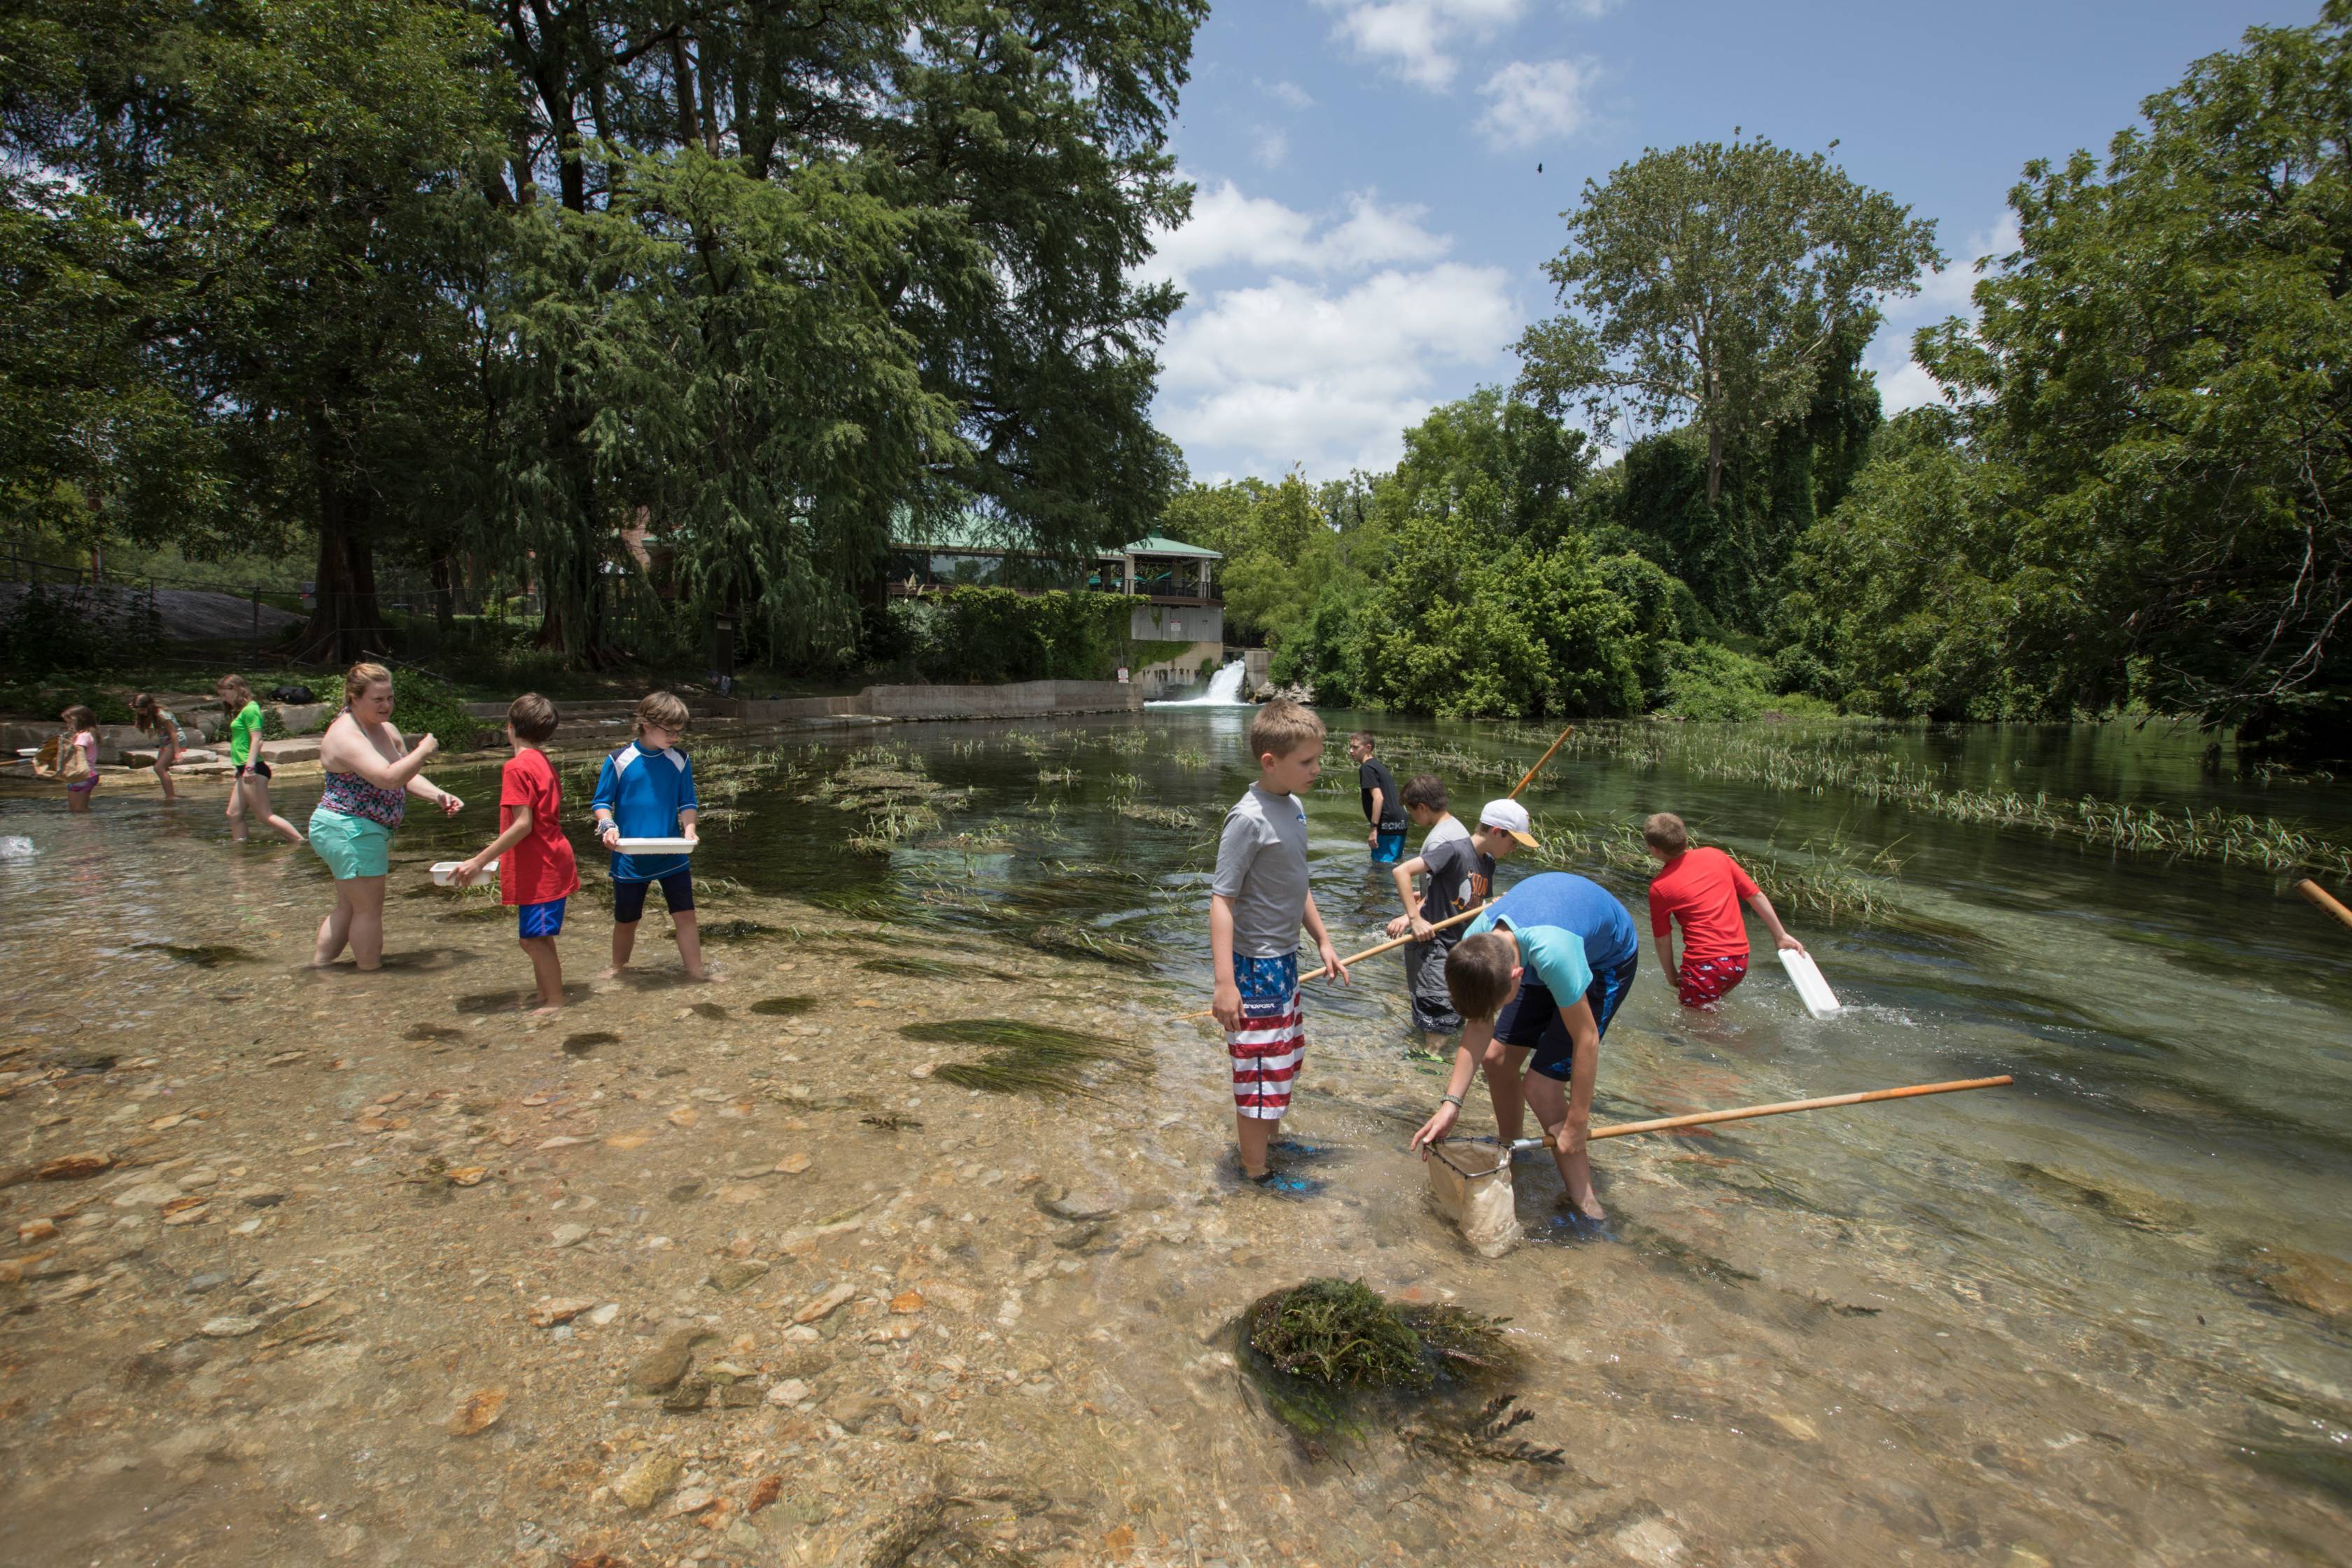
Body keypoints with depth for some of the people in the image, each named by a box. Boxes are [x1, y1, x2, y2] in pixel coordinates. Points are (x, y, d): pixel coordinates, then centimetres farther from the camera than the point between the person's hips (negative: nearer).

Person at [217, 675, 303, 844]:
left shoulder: (250, 709, -9)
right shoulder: (241, 710, 20)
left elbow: (256, 739, -18)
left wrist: (250, 767, -24)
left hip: (253, 770, -10)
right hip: (245, 770, 10)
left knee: (265, 815, -11)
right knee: (234, 814, 10)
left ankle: (302, 842, -12)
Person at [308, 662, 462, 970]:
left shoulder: (386, 730, 10)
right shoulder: (346, 736, -20)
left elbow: (407, 777, 11)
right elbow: (389, 778, -33)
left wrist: (439, 796, -6)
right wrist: (423, 751, -21)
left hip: (364, 831, 10)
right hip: (350, 831, -10)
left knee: (349, 907, 19)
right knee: (369, 909, -1)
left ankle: (319, 965, 30)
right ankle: (371, 973, 8)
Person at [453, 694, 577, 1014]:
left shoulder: (518, 767, -15)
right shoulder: (544, 763, 12)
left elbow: (523, 825, -21)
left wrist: (480, 861, -18)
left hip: (539, 869, -10)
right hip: (551, 864, 10)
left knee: (535, 938, -1)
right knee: (533, 938, 18)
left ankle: (555, 1001, 7)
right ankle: (546, 997, 27)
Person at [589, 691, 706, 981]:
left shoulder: (679, 761, -1)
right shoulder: (620, 761, -9)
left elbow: (687, 803, 5)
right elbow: (601, 802, -2)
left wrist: (689, 829, -13)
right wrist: (608, 826, -20)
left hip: (672, 856, 1)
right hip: (630, 858, -1)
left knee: (685, 915, -2)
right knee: (626, 920, 15)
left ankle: (695, 971, 8)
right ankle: (619, 967, 38)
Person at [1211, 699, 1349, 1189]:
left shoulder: (1293, 807, 5)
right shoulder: (1249, 819, -23)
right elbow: (1221, 900, -23)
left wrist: (1323, 941, 20)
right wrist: (1225, 983, -27)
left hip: (1284, 959, 9)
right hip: (1255, 966, -9)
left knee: (1287, 1055, 23)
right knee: (1260, 1067, 4)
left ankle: (1271, 1139, 42)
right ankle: (1256, 1171, 20)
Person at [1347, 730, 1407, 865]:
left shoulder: (1366, 768, -10)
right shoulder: (1380, 765, 18)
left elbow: (1378, 798, -21)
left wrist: (1374, 828, -21)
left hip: (1387, 826, -10)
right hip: (1399, 823, 10)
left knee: (1381, 865, -4)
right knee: (1395, 864, 18)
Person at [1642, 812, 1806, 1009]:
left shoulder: (1659, 887, -8)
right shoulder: (1716, 856, 4)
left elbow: (1663, 941, -1)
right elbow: (1756, 895, 10)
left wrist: (1672, 976, 13)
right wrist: (1781, 936, 20)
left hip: (1705, 965, -6)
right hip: (1740, 961, 6)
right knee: (1714, 1004, 26)